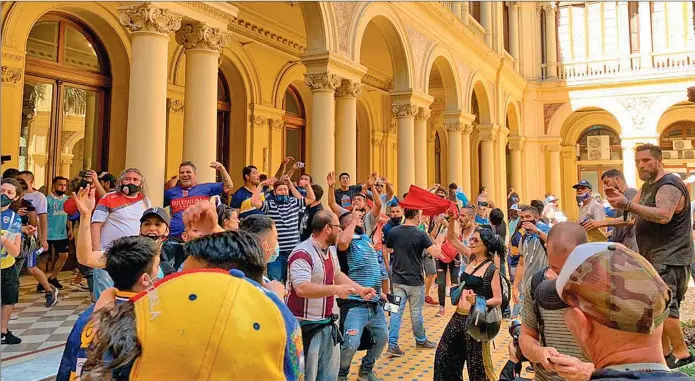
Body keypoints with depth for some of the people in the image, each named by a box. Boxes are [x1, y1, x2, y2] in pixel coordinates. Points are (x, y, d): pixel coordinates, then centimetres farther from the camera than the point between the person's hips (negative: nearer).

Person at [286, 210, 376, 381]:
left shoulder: (330, 250, 8)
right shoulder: (302, 254, -23)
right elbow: (301, 289, -33)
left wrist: (360, 289, 14)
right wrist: (335, 289, -34)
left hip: (328, 323, 9)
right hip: (306, 326, -9)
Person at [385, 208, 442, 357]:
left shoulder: (394, 232, -2)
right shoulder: (421, 234, -15)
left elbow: (387, 249, 11)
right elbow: (436, 254, -19)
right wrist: (439, 243, 0)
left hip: (398, 280, 3)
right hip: (415, 281, -3)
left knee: (396, 311, 5)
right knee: (416, 312, 11)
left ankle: (392, 344, 1)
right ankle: (421, 341, 29)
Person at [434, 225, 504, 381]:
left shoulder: (492, 269, -13)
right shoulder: (472, 258, 6)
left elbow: (498, 300, -15)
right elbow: (452, 239, 10)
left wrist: (477, 301, -31)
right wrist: (452, 220, -4)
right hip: (458, 317, 8)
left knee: (476, 364, 5)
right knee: (444, 356, 16)